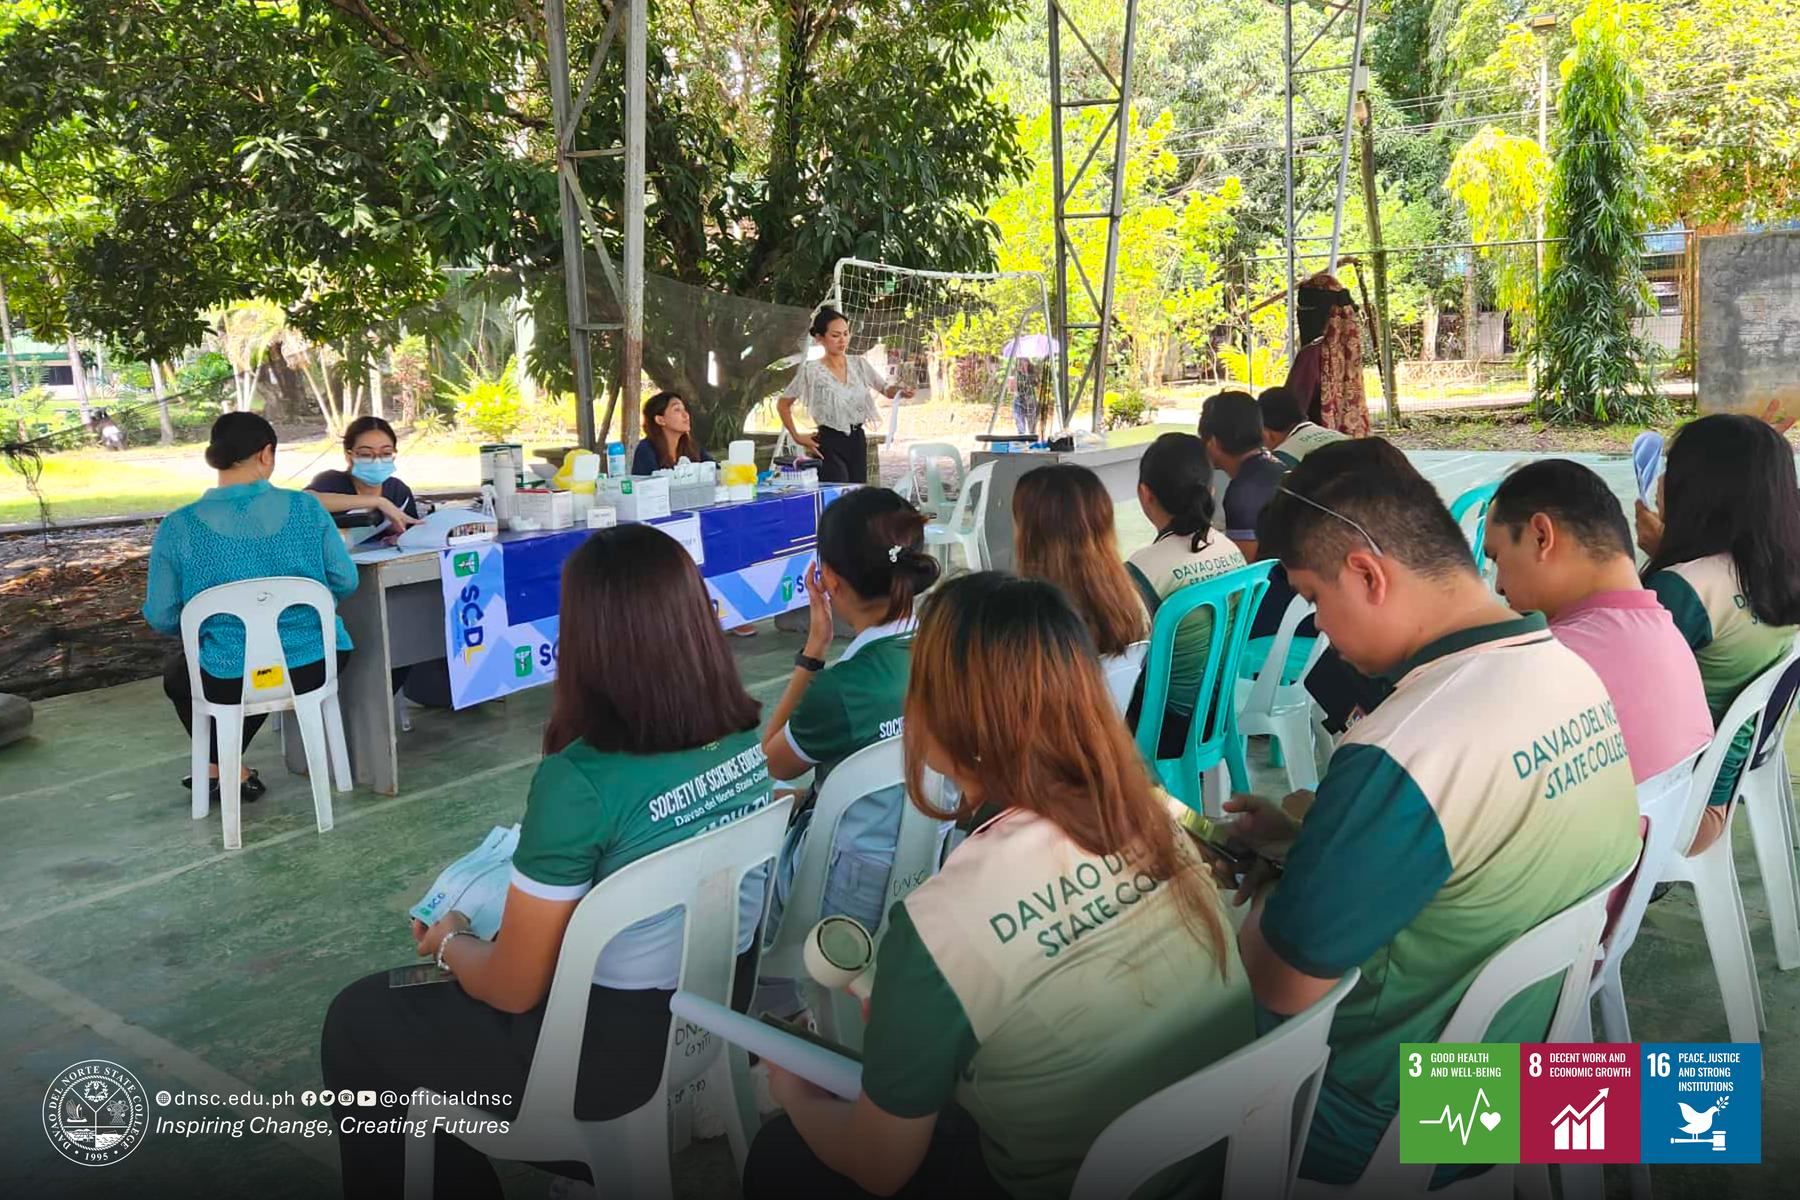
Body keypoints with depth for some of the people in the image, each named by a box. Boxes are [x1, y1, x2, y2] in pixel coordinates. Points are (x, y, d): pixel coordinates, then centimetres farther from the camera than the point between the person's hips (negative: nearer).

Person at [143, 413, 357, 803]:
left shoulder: (178, 527, -10)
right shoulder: (306, 507, -8)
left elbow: (161, 617, -4)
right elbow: (346, 582, -3)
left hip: (230, 683, -2)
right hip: (314, 668, 2)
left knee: (176, 672, 33)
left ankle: (232, 771, 33)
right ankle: (222, 765, 49)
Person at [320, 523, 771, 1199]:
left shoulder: (580, 782, -29)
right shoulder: (752, 737, -9)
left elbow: (514, 990, -17)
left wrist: (449, 944, 4)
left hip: (613, 1054, -7)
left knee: (358, 1020, 16)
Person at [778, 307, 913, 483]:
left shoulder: (859, 364, 6)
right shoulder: (811, 370, -7)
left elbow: (885, 390, 4)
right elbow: (783, 404, 1)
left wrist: (899, 390, -18)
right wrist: (796, 436, -2)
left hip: (857, 441, 5)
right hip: (830, 444, -5)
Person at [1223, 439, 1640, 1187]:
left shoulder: (1400, 755, -33)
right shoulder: (1575, 671, -6)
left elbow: (1284, 986, -23)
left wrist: (1259, 887, -3)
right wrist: (1307, 838, 8)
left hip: (1390, 1130, -8)